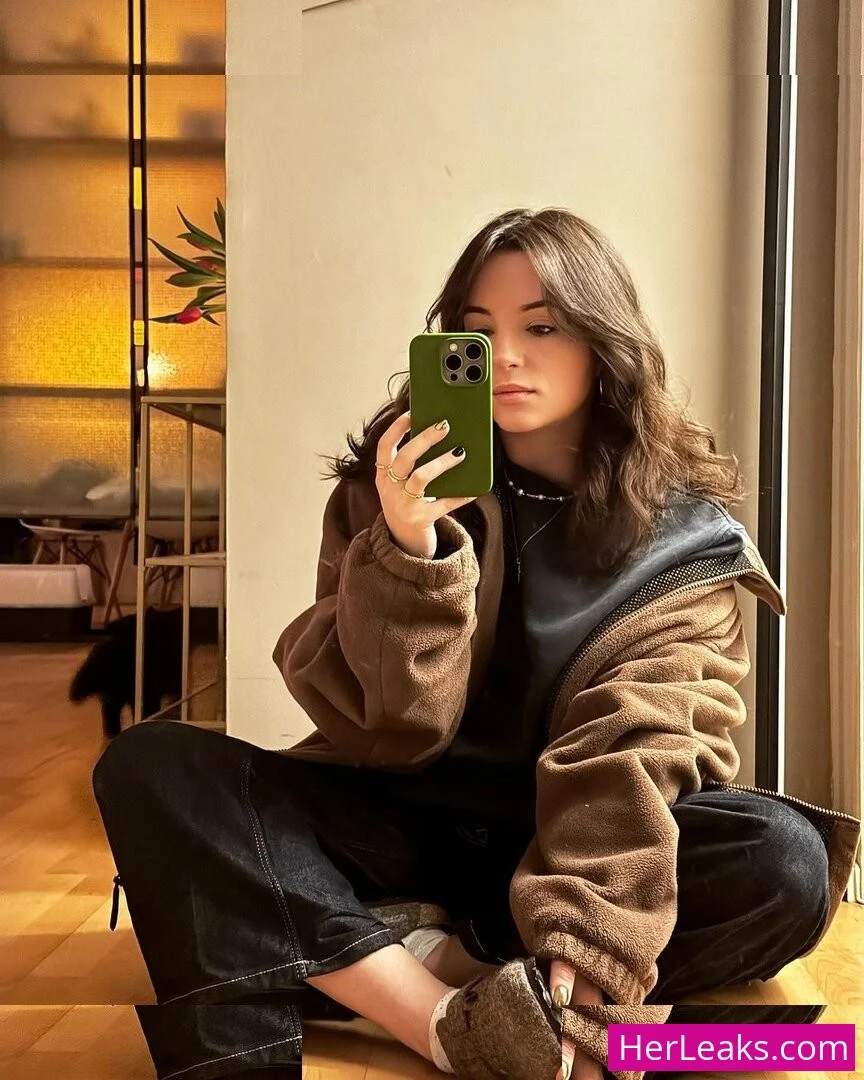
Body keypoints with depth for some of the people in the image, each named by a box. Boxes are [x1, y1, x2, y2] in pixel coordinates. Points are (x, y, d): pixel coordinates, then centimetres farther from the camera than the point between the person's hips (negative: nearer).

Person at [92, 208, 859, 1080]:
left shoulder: (684, 531, -5)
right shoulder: (396, 480, -4)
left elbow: (637, 751, -16)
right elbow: (385, 728, -10)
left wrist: (580, 940, -30)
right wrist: (407, 551, -27)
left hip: (577, 841, 0)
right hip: (404, 825, 1)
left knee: (784, 861, -29)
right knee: (148, 768, -18)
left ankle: (370, 967, -18)